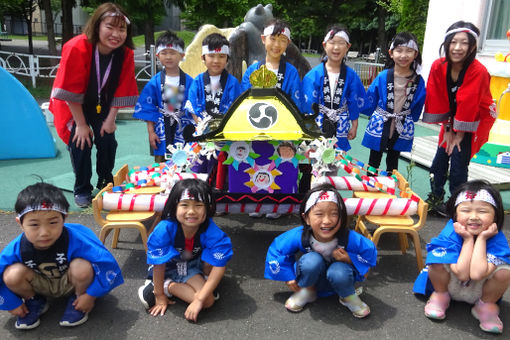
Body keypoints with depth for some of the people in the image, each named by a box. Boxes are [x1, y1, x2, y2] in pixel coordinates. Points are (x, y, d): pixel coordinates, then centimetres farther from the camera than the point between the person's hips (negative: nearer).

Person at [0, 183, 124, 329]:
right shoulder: (17, 248, -25)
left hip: (71, 283, -2)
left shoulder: (75, 239, -34)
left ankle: (77, 297, -1)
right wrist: (12, 304, -4)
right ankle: (34, 302, 7)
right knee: (12, 275, -25)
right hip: (41, 285, 3)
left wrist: (91, 295, -22)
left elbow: (106, 263, -28)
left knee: (82, 267, -36)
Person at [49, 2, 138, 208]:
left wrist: (110, 120, -10)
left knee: (107, 140, -4)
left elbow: (120, 90, -10)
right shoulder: (77, 48, -32)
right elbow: (71, 92, -25)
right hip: (72, 105, -3)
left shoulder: (126, 54, -19)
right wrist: (81, 125, -20)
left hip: (101, 104, 3)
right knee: (80, 142, -10)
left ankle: (106, 183, 20)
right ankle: (82, 191, 8)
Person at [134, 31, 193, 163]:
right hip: (161, 132, 1)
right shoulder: (154, 82, 1)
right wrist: (151, 131, -2)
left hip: (182, 132, 0)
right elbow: (148, 109, 3)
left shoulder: (189, 81, -1)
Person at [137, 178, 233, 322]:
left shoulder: (212, 232, -30)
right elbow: (159, 265, -22)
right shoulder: (164, 230, -34)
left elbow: (219, 267, -29)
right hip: (168, 268, -3)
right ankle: (157, 288, -10)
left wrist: (199, 300, -32)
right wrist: (160, 296, -14)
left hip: (191, 266, 4)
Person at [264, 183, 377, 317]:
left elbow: (370, 251, -10)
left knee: (339, 272, -36)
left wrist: (349, 258, -27)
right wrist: (288, 276, -11)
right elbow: (276, 250, -11)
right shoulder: (299, 236, -29)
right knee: (311, 260, -34)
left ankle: (348, 297, -1)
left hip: (339, 280, 0)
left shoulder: (350, 238, -30)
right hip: (311, 278, 0)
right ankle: (306, 291, -3)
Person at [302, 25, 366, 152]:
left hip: (340, 130, 2)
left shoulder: (351, 76, 1)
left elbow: (355, 103, 6)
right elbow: (308, 103, -4)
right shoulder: (314, 74, -5)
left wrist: (354, 126, 8)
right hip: (316, 127, -1)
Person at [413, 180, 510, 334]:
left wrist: (481, 238, -33)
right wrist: (468, 239, -31)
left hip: (478, 291, 1)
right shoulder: (451, 233, -25)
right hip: (450, 284, 0)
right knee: (438, 259, -30)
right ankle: (440, 296, 2)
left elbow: (477, 274, -37)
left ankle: (487, 305, 2)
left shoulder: (497, 238, -23)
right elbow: (462, 274, -31)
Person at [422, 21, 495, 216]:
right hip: (452, 119, 5)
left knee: (458, 161, -11)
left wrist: (459, 134, -17)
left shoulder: (478, 71, -27)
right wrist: (448, 129, -6)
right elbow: (439, 101, -8)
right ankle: (435, 199, 16)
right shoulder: (438, 67, -15)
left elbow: (468, 106, -23)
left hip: (476, 120, -4)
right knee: (440, 159, 2)